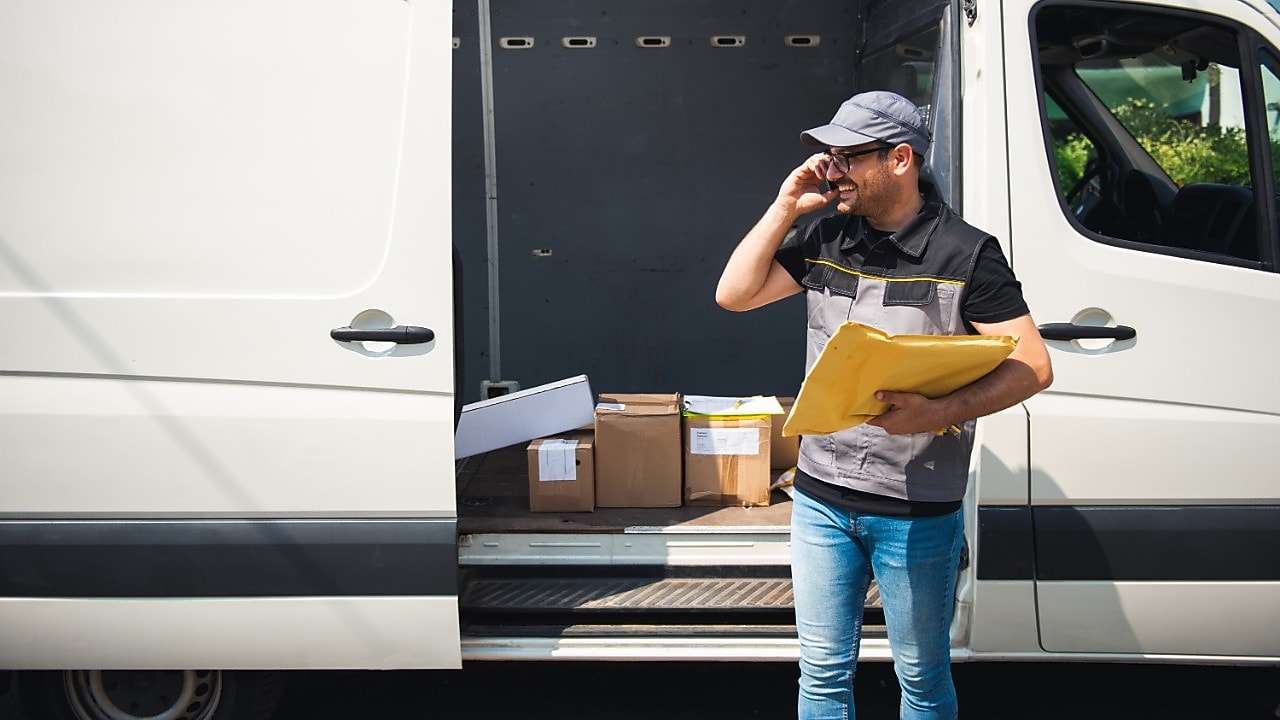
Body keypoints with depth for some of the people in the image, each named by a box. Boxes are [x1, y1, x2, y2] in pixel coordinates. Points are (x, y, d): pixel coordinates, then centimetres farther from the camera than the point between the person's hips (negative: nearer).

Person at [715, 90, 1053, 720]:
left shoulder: (964, 254, -11)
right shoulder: (825, 238, 6)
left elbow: (1032, 367, -14)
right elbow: (733, 294, 5)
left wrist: (935, 414, -28)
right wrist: (786, 207, -3)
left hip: (917, 513, -4)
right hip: (820, 501, 5)